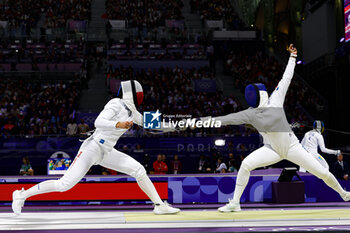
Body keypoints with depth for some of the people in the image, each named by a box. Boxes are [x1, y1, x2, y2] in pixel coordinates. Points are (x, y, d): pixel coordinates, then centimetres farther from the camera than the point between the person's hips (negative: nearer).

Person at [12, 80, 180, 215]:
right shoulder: (116, 104, -14)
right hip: (92, 148, -8)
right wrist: (118, 125, -39)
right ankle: (22, 195, 3)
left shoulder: (130, 109, 12)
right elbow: (98, 122, -26)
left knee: (139, 170, -2)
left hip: (106, 152, 8)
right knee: (65, 185, -12)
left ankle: (160, 205, 5)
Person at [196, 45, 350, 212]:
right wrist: (202, 121, -19)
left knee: (322, 173, -1)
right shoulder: (250, 113, -7)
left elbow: (286, 79, -2)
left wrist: (292, 57, 3)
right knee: (245, 165, -22)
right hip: (272, 149, 1)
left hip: (292, 146, -1)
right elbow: (228, 118, -12)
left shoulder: (275, 100, -10)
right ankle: (234, 203, -12)